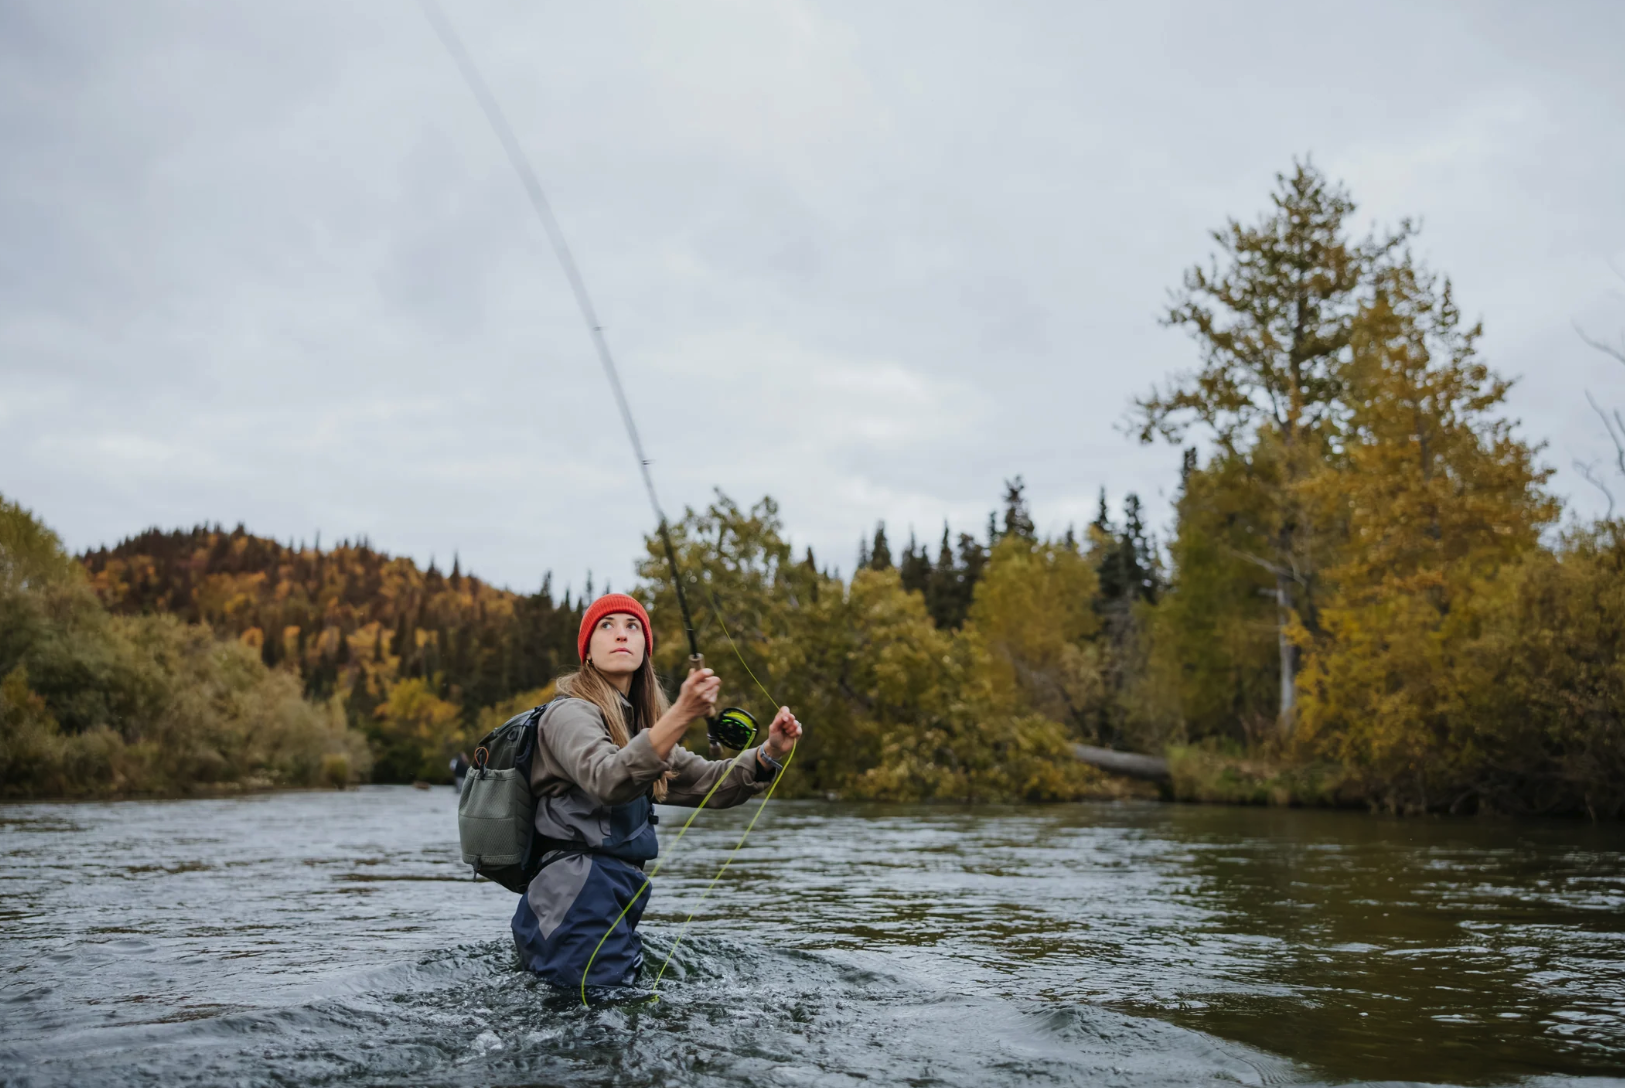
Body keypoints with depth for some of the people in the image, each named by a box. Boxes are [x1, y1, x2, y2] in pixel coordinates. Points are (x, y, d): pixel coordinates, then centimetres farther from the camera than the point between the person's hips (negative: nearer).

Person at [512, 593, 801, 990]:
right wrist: (680, 717, -41)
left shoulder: (636, 723, 21)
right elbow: (607, 781, -28)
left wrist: (769, 752, -2)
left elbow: (708, 784, 17)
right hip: (576, 906, -9)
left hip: (617, 904, 9)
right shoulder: (569, 714, -7)